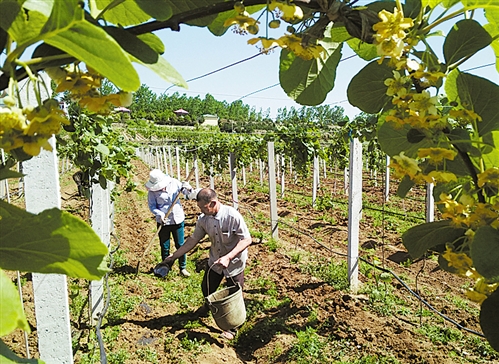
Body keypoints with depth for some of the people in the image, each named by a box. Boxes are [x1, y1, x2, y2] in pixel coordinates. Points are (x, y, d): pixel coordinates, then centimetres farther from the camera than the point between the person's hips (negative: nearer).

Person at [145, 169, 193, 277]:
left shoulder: (174, 183, -6)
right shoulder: (152, 191, -11)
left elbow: (187, 192, 3)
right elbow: (152, 206, -5)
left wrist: (187, 188, -20)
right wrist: (160, 214, -22)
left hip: (178, 219, 1)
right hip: (163, 222, -1)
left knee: (180, 245, 10)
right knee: (165, 247, 10)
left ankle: (183, 268, 26)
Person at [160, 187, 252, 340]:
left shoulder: (232, 216, -30)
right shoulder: (203, 219, -12)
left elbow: (246, 239, -27)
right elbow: (193, 239, 0)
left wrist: (228, 257, -36)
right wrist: (173, 256, 1)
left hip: (234, 262, -5)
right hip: (215, 261, 5)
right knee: (207, 288, 20)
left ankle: (232, 328, 32)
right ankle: (208, 305, 57)